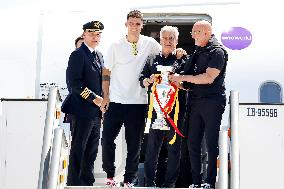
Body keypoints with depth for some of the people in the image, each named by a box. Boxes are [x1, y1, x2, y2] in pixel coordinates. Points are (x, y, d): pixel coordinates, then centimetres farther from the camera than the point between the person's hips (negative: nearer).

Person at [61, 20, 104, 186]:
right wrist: (94, 98, -18)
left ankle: (87, 181, 21)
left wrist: (102, 103, 9)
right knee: (78, 150, -1)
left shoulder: (99, 55, 16)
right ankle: (74, 183, 6)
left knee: (92, 151, 12)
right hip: (83, 110, -8)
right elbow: (74, 83, -17)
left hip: (96, 111, 8)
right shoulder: (78, 55, -8)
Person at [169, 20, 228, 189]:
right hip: (196, 102, 8)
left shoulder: (217, 51, -7)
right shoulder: (198, 51, 18)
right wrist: (181, 83, 4)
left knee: (211, 144, -3)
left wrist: (182, 78, -14)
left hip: (212, 102, -8)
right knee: (193, 143, 6)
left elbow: (208, 78, -17)